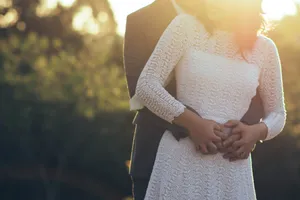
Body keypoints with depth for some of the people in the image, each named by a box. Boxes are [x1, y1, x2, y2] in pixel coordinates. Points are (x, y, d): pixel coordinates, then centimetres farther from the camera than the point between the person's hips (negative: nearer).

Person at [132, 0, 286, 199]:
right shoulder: (185, 26, -2)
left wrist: (257, 131, -10)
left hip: (233, 168, 2)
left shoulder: (264, 48, 4)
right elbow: (146, 86, -7)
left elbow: (277, 114, 12)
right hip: (181, 160, -2)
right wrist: (194, 123, -17)